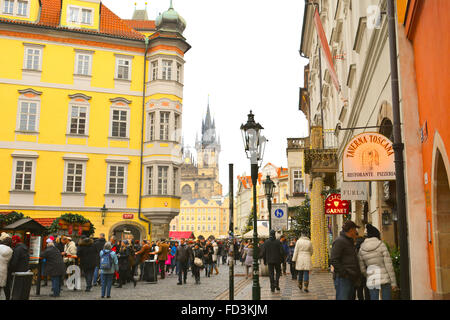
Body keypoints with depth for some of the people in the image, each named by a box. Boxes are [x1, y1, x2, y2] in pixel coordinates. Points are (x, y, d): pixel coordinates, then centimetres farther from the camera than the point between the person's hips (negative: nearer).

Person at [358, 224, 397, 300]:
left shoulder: (361, 249, 4)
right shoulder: (381, 245, -6)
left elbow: (362, 269, 7)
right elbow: (389, 265, -9)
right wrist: (393, 282, -5)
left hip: (372, 280, 3)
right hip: (384, 278, -2)